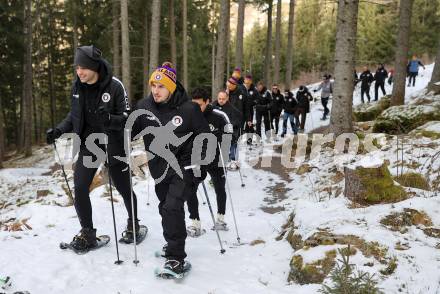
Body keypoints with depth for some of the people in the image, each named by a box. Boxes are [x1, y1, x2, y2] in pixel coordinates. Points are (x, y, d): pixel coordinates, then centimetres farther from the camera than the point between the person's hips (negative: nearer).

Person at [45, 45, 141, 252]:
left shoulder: (114, 86, -17)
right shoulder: (77, 87, -1)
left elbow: (126, 117, -15)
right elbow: (74, 116, 11)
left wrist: (109, 119, -34)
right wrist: (58, 130, -3)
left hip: (112, 144, -4)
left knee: (123, 188, 10)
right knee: (80, 188, -6)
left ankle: (133, 224, 36)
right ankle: (87, 233, 12)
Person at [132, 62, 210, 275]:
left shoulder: (188, 109, -13)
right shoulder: (144, 106, -3)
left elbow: (204, 136, -4)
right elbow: (130, 130, 10)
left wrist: (197, 161, -11)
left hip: (184, 166, -5)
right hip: (159, 168, 5)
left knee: (172, 207, -17)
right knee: (165, 208, 17)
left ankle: (176, 257, -7)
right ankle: (173, 244, 40)